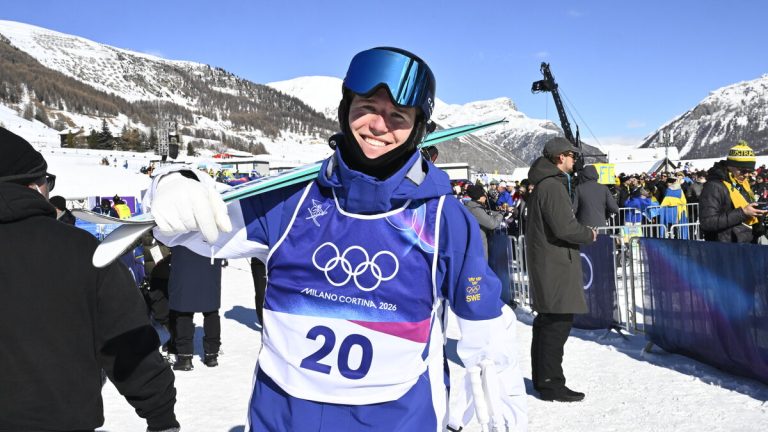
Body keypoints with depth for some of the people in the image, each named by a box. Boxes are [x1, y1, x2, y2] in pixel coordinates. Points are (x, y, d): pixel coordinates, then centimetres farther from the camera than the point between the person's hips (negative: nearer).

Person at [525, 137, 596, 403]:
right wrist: (589, 234, -5)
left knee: (547, 320, 16)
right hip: (556, 263, -11)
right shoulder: (553, 186, -16)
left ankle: (542, 378, 26)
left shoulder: (544, 184, 17)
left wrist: (582, 232, 10)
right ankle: (551, 383, -2)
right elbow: (565, 227, -23)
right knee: (559, 321, -7)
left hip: (546, 262, 11)